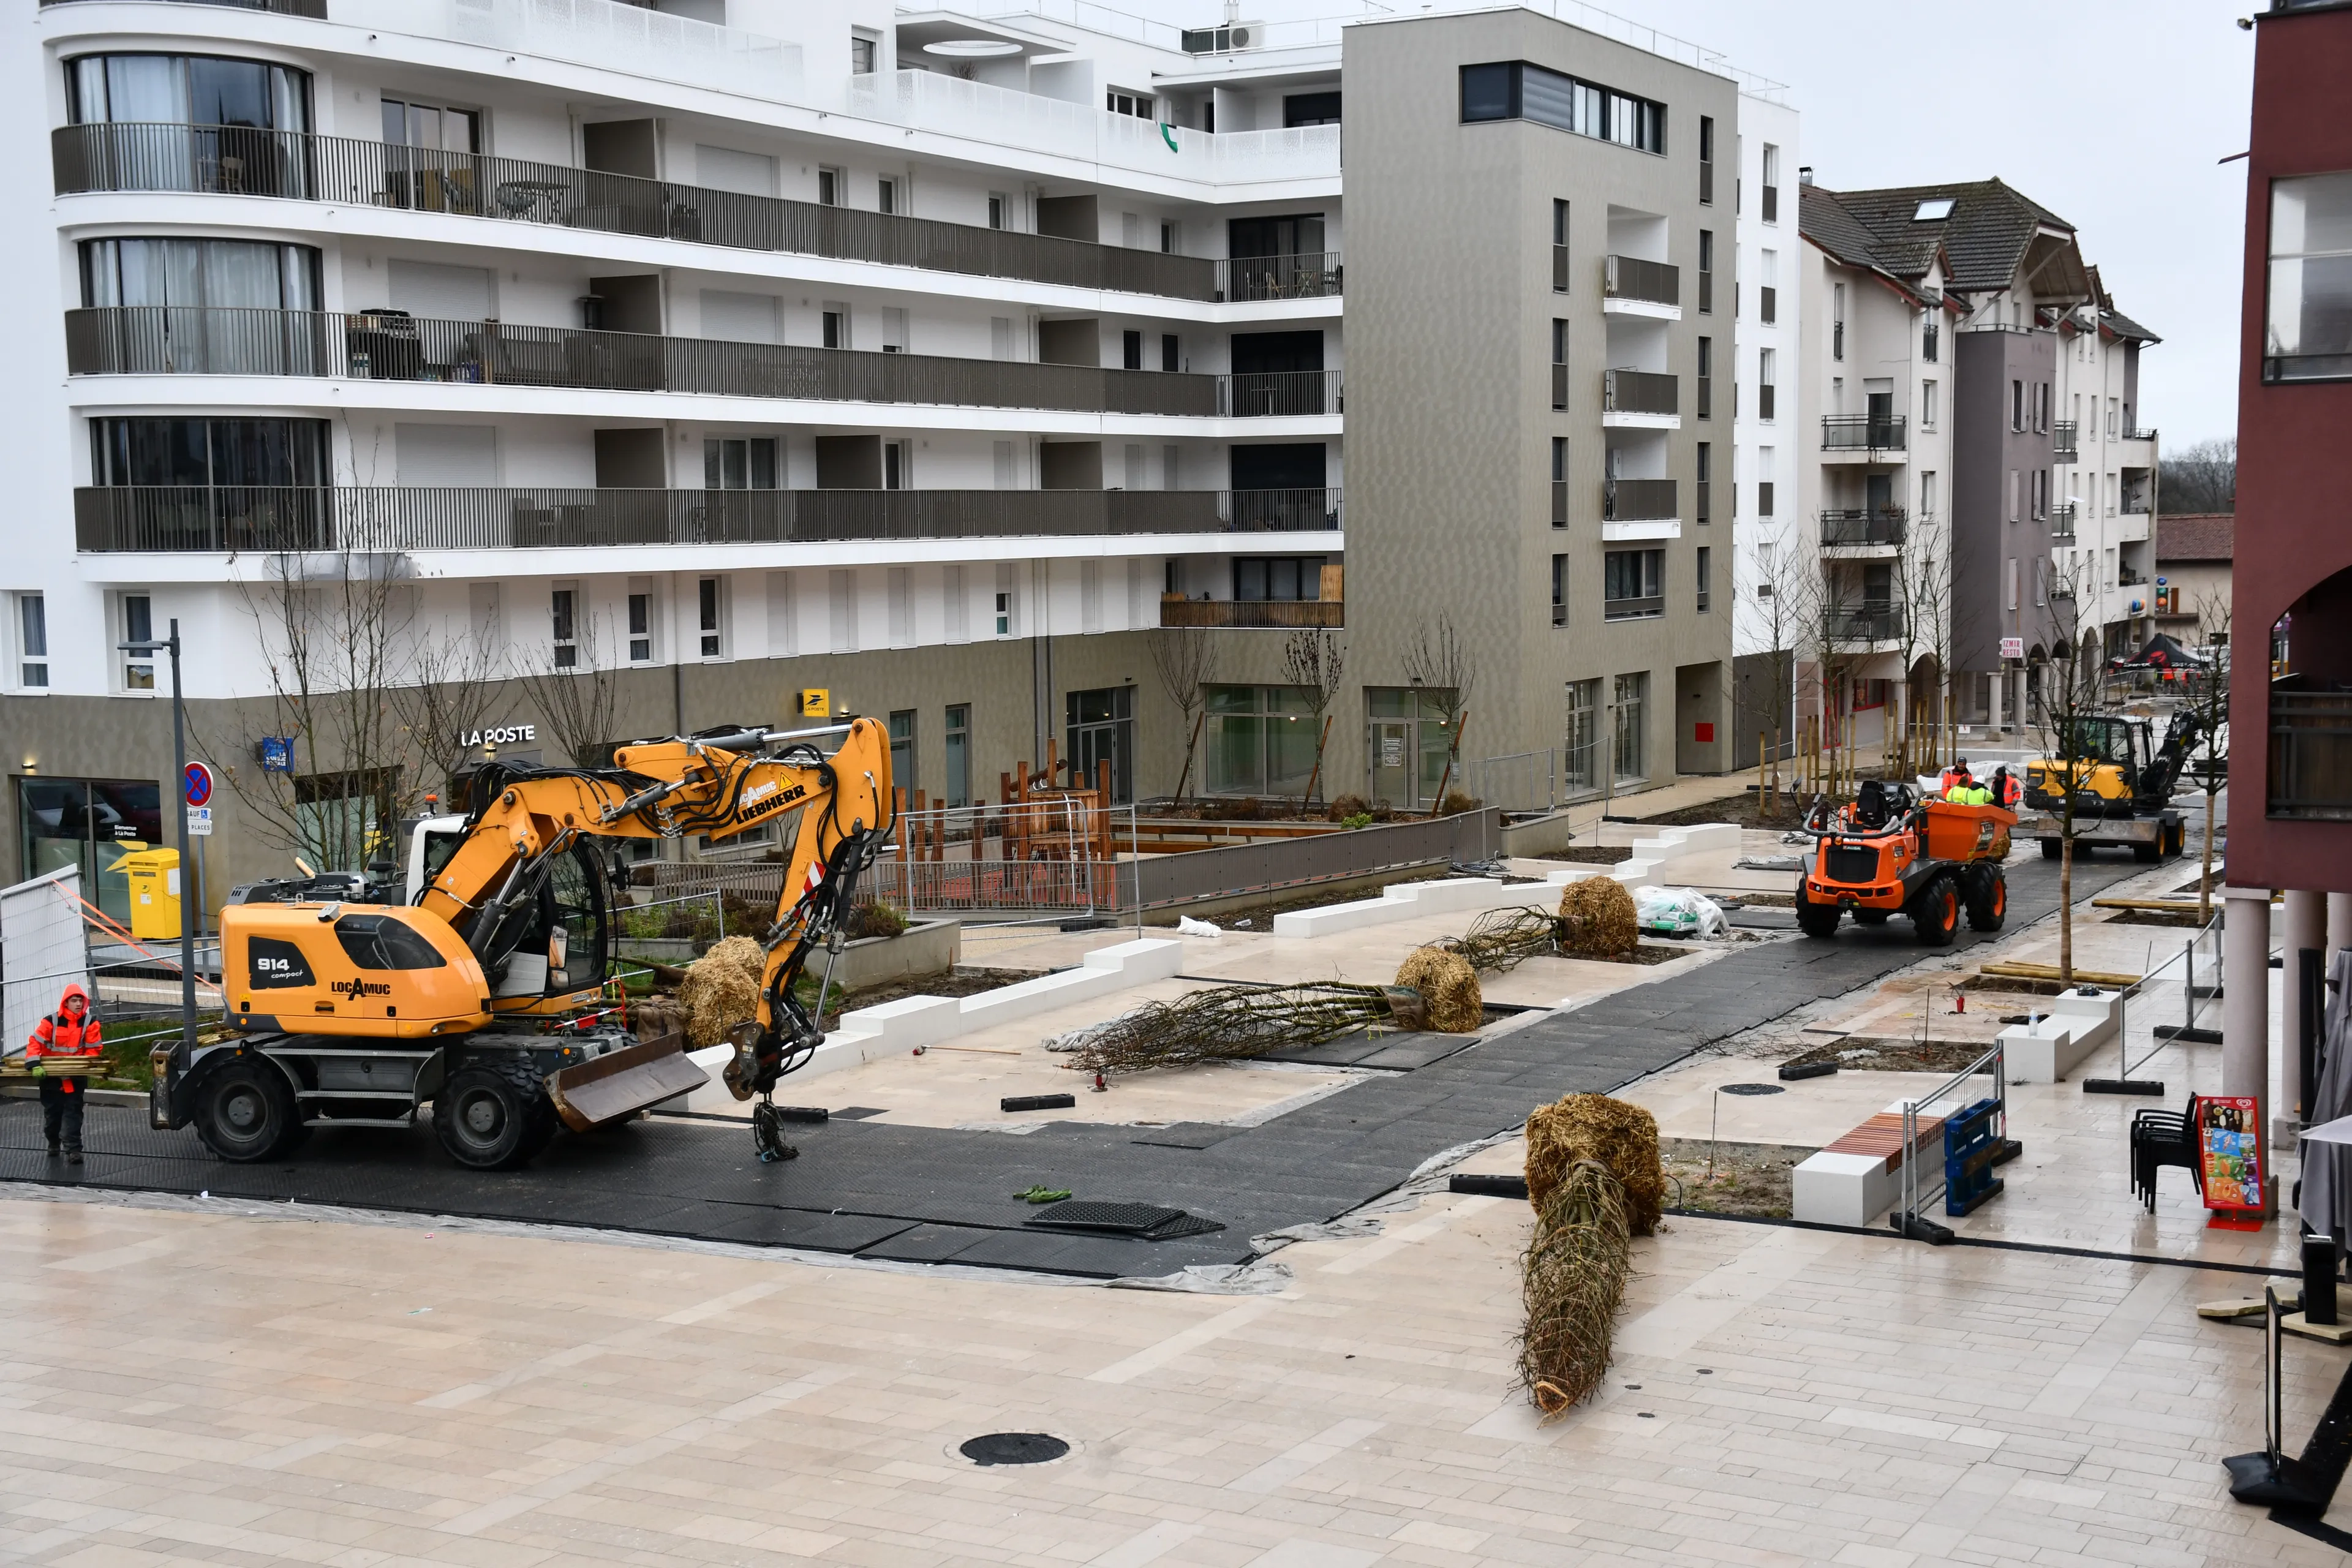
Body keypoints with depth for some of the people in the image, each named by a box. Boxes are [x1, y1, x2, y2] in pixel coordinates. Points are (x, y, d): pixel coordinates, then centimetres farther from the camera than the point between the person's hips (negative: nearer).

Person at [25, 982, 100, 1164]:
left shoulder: (90, 1022, -9)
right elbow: (35, 1042, -14)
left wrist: (88, 1066, -14)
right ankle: (53, 1143, 36)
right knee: (52, 1111, 13)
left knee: (73, 1112, -6)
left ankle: (73, 1149, -9)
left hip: (76, 1076, -1)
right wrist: (35, 1064, -24)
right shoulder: (51, 1021, -13)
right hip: (51, 1075, 1)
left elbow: (93, 1049, -4)